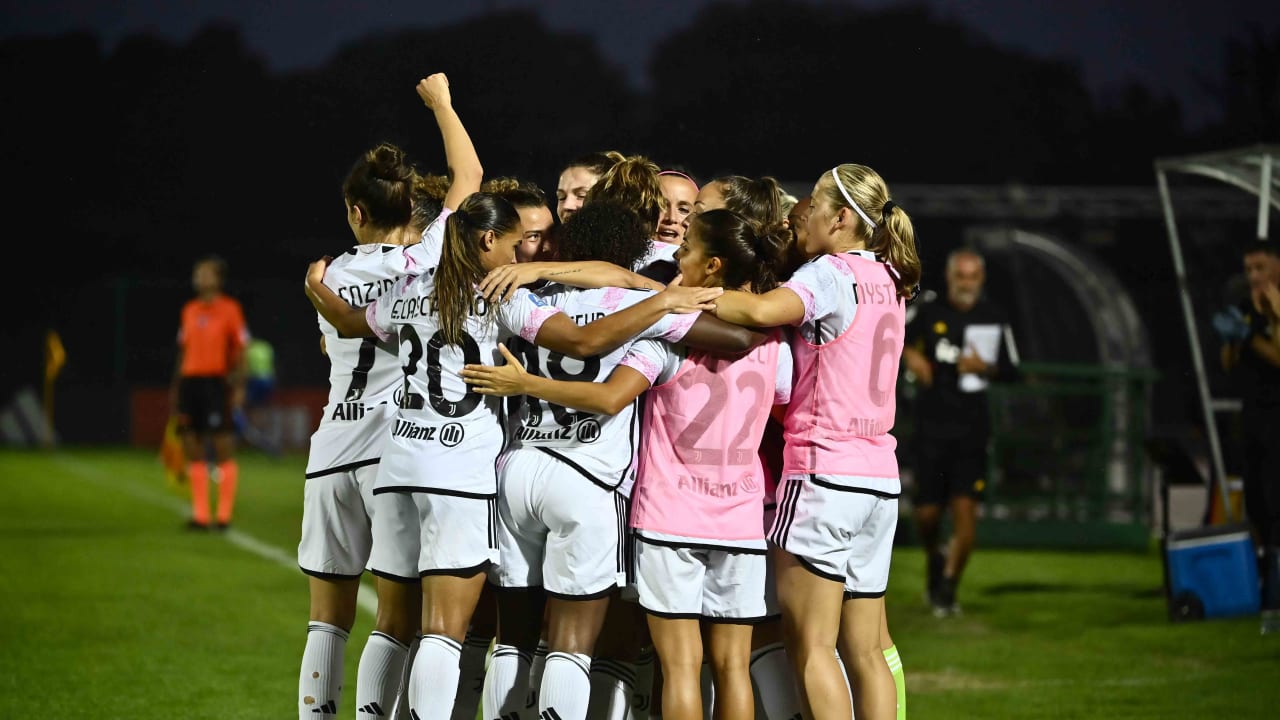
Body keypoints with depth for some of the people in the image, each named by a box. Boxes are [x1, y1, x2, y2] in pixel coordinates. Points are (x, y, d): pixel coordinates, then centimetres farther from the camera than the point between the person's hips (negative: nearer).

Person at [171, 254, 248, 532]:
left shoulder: (230, 309, -3)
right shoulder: (189, 310, 14)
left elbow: (239, 352, -5)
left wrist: (239, 387, -11)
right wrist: (176, 386, 16)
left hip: (216, 382, -6)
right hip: (190, 381, 6)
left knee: (223, 447, -4)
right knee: (192, 450, 6)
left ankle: (224, 514, 0)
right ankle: (200, 514, 12)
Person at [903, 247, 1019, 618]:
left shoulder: (994, 319, 3)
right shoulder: (929, 313, 1)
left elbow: (1011, 370, 9)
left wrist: (985, 367, -10)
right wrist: (909, 355, -4)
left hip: (972, 430, 0)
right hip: (931, 428, 0)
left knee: (965, 509, -10)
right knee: (927, 512, 0)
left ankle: (948, 584, 3)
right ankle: (934, 557, 33)